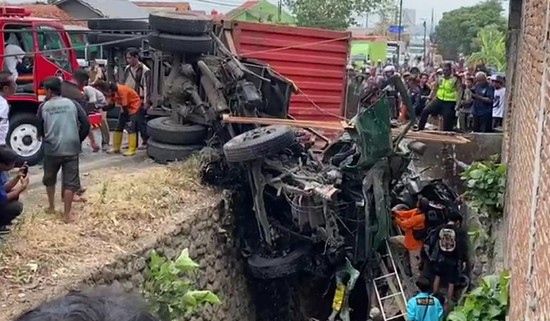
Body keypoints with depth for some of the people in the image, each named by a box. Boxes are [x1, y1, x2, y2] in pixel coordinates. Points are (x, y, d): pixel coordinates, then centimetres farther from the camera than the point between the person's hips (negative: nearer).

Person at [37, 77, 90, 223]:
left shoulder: (43, 107, 0)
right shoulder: (72, 104, 1)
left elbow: (40, 131, 7)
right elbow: (86, 124, -3)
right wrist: (79, 140, 9)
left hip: (51, 149, 1)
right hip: (71, 149, 0)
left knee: (50, 179, 23)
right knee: (69, 182, 5)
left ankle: (51, 207, 35)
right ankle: (67, 214, 5)